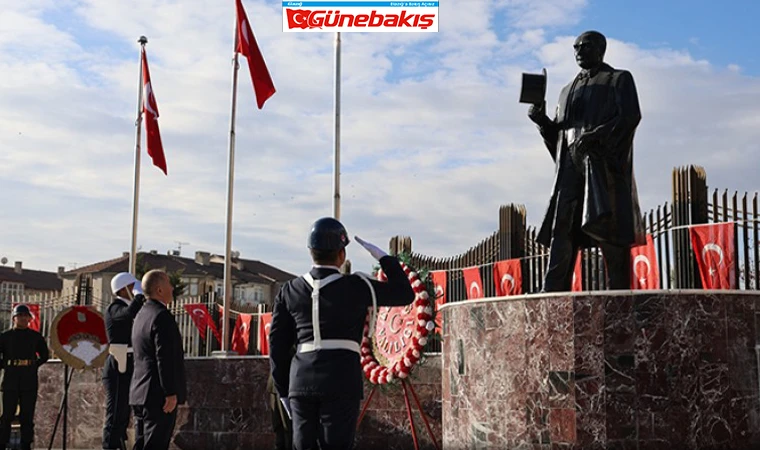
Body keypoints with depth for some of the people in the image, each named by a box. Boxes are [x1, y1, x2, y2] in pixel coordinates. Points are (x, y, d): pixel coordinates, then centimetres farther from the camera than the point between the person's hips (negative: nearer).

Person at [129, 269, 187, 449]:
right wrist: (171, 393, -20)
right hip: (158, 395, -10)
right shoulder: (162, 316, -15)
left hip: (140, 394, 10)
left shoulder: (142, 314, 16)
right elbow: (165, 358, -21)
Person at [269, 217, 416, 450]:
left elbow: (278, 345, 10)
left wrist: (284, 390, 17)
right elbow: (405, 293, 8)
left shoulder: (289, 291, 9)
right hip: (342, 380, -3)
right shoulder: (355, 287, -2)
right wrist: (382, 256, 15)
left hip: (301, 381, 4)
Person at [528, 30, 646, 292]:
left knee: (606, 222, -14)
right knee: (562, 227, -7)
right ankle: (552, 295, -13)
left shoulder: (619, 79, 11)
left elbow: (631, 115, -6)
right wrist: (542, 120, 1)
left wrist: (596, 135, -20)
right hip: (571, 164, 5)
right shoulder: (568, 90, 27)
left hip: (604, 160, -5)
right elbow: (558, 132, 23)